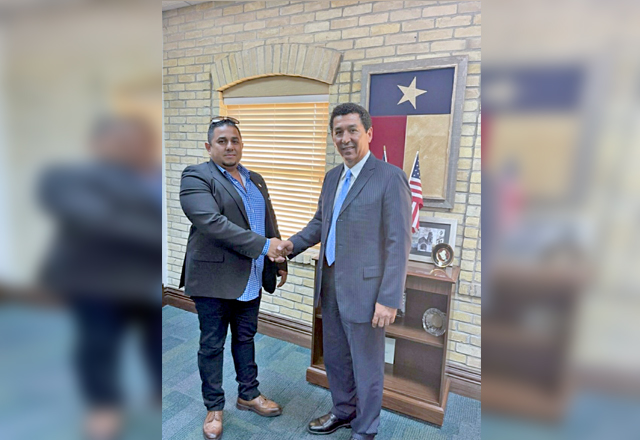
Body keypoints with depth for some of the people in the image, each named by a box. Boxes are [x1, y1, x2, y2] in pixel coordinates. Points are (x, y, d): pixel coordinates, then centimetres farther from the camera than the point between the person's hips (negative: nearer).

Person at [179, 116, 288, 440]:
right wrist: (262, 245, -25)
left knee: (245, 337, 20)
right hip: (214, 279, -6)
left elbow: (269, 224, 17)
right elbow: (212, 223, -24)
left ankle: (248, 394, 39)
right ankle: (214, 407, 31)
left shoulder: (256, 180, 12)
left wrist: (279, 262, 15)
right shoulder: (196, 177, -10)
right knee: (212, 345, 11)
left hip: (251, 279, 6)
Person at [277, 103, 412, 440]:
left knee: (366, 364, 13)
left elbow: (399, 243, -16)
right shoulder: (332, 177, 9)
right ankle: (343, 411, 48)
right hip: (330, 284, 7)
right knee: (334, 356, 23)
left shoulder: (390, 178, -14)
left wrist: (389, 299, -18)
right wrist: (294, 244, 1)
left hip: (364, 289, -7)